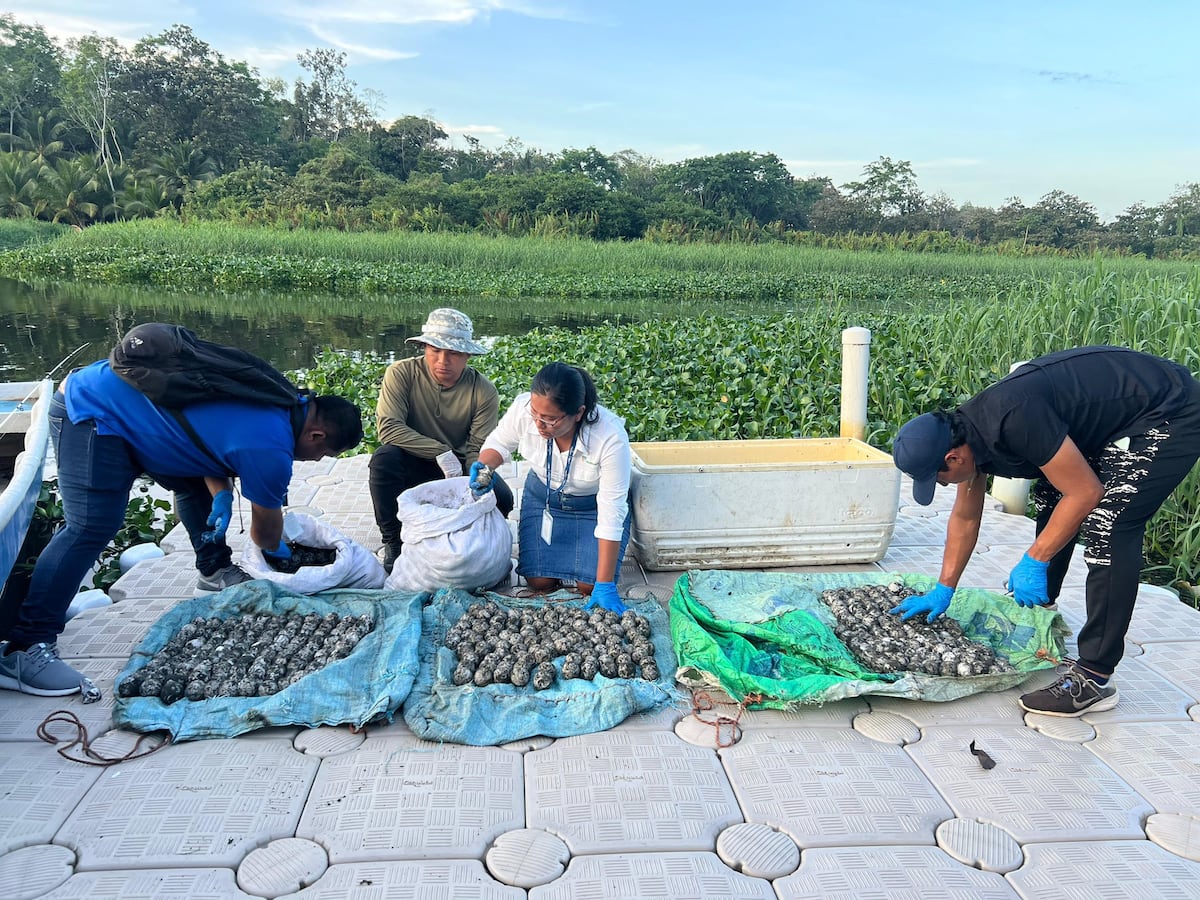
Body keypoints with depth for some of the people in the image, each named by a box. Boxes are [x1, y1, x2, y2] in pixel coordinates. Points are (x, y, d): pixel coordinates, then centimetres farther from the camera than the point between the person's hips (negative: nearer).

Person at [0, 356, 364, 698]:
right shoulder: (270, 448, -22)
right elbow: (265, 531, -5)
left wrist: (222, 496, 2)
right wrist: (277, 550, 18)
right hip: (91, 415, -10)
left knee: (194, 482, 17)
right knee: (90, 529, -17)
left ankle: (214, 569, 30)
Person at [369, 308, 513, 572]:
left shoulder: (484, 391, -14)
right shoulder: (401, 373, -17)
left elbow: (478, 450, -14)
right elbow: (388, 427, -27)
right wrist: (441, 452, -33)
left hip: (459, 467, 1)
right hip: (413, 465, -1)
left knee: (500, 498, -24)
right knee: (384, 458, -33)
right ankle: (393, 542, -10)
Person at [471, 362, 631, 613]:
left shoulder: (611, 438, -37)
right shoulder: (523, 408, -29)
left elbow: (611, 515, -31)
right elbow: (499, 443, -4)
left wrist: (604, 585, -30)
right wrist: (484, 466, -28)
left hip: (593, 505, -2)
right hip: (543, 496, 3)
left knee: (590, 586, -14)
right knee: (539, 582, -7)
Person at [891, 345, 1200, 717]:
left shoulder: (1013, 420, -33)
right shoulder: (964, 433, -3)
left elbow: (1086, 493, -25)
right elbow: (965, 517, 9)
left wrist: (1033, 562, -17)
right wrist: (943, 590, 13)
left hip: (1170, 416, -10)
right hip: (1116, 409, 10)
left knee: (1107, 526, -18)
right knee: (1050, 501, 12)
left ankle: (1094, 678, -12)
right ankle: (1038, 608, 31)